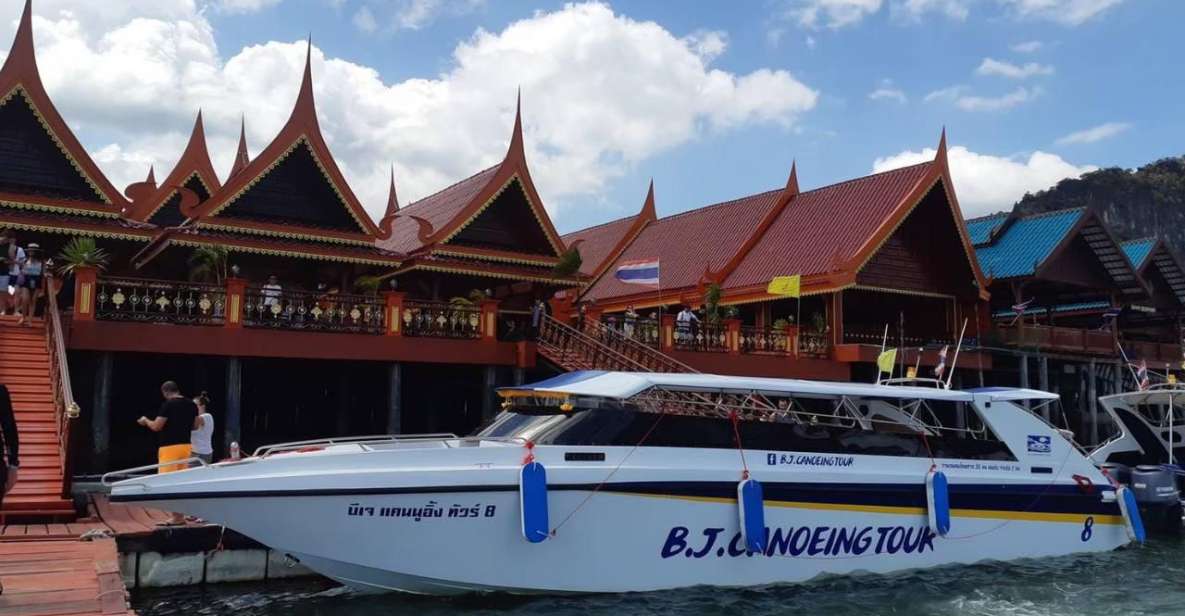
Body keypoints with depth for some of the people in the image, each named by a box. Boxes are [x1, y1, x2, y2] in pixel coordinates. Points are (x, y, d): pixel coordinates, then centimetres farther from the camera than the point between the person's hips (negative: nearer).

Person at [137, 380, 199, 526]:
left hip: (170, 446, -7)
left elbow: (156, 426, -12)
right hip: (185, 445, 7)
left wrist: (145, 421, 7)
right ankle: (180, 516, 16)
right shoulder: (191, 404, 7)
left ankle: (177, 517, -7)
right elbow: (195, 426, 14)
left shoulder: (168, 404, -13)